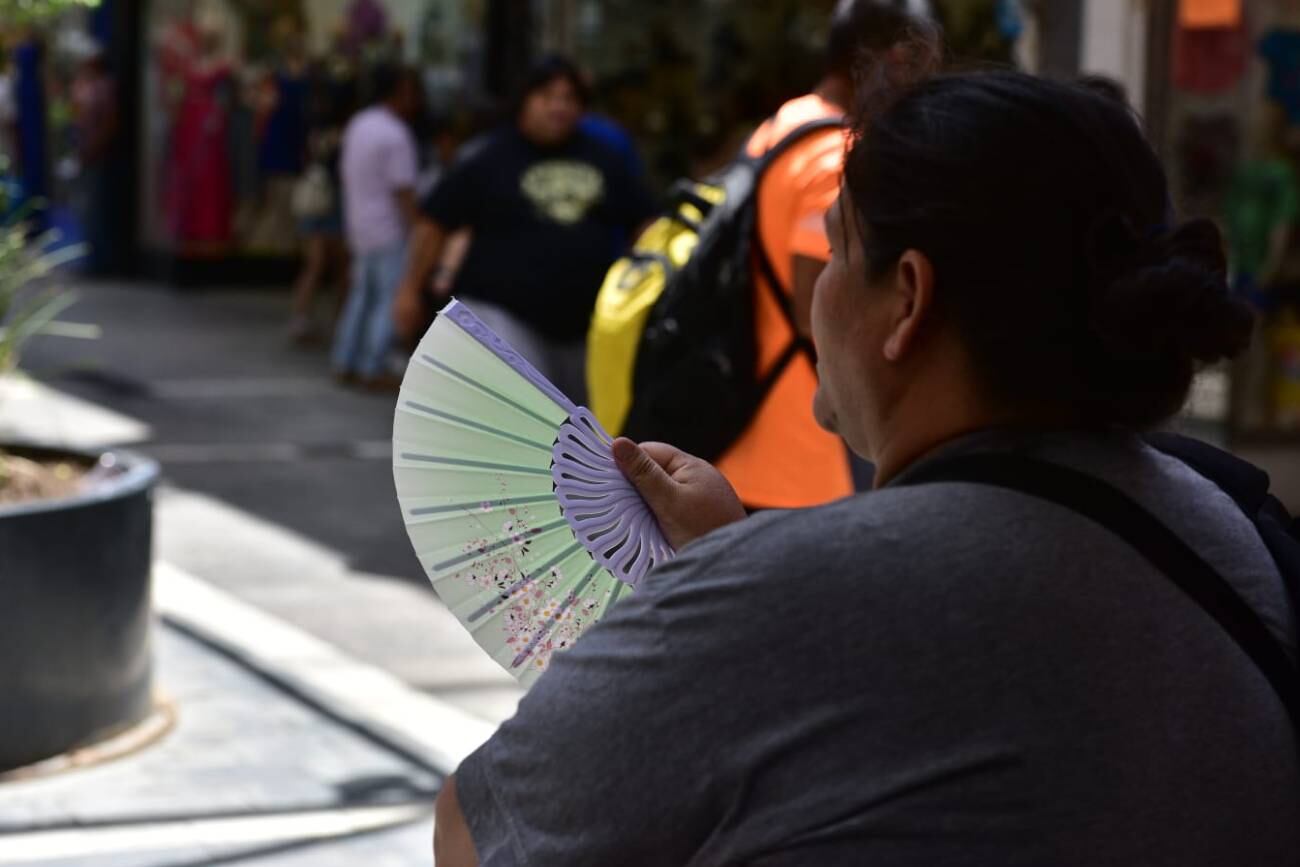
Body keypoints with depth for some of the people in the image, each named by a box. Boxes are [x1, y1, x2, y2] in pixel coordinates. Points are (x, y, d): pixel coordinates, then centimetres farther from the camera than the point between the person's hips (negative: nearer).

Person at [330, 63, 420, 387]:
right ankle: (374, 369, -2)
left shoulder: (358, 124, 10)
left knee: (362, 295, 16)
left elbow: (346, 172, 17)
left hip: (359, 225, 9)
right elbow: (403, 193, -20)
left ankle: (344, 363, 18)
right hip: (390, 230, -9)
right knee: (391, 300, -3)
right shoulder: (396, 136, -18)